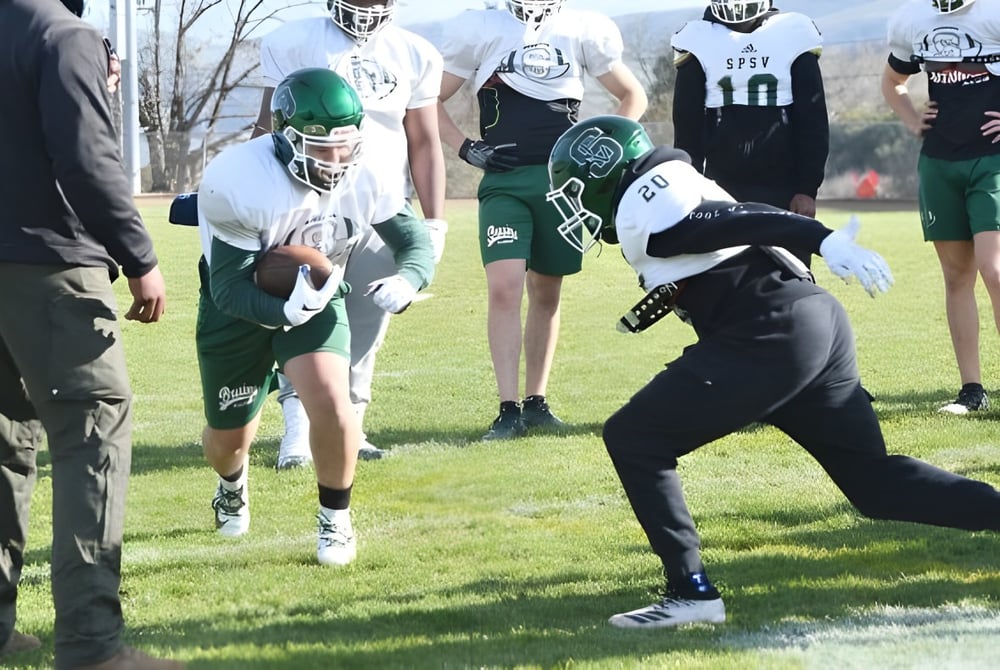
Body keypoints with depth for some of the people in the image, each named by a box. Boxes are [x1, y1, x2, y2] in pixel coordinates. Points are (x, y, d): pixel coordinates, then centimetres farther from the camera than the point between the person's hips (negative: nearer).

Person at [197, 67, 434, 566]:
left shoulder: (362, 182, -20)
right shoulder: (239, 184, -34)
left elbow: (415, 242, -8)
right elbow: (229, 289, -30)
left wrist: (406, 282, -31)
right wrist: (286, 311, -49)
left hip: (315, 298, 2)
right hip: (240, 308, -2)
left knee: (330, 402, -24)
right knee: (229, 435, 12)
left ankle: (335, 518, 2)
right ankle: (232, 486, 53)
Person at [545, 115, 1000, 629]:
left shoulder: (645, 210, -5)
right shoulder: (671, 193, 25)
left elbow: (734, 220, -17)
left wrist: (822, 239, -28)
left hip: (772, 339, -10)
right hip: (820, 321, 10)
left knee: (633, 440, -2)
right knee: (875, 482, 18)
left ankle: (691, 591, -4)